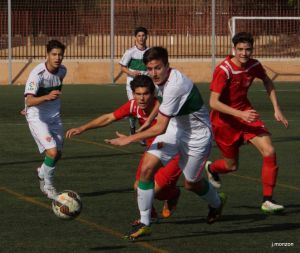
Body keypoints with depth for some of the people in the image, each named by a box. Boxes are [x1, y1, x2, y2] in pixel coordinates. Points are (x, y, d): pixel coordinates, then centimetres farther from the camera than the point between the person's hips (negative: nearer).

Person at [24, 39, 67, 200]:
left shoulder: (62, 71, -4)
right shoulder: (37, 74, -26)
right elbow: (29, 101, -36)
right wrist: (46, 97, -53)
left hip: (54, 116, 7)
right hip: (37, 118, -7)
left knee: (58, 153, 13)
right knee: (52, 152, -19)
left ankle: (42, 172, 45)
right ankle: (48, 187, 3)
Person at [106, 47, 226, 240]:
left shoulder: (175, 86, -35)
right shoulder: (164, 79, -7)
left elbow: (160, 129, -32)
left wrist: (129, 139, -25)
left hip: (196, 135, -7)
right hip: (175, 127, 8)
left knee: (191, 184, 11)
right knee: (147, 168, -10)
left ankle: (217, 204, 46)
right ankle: (145, 224, -3)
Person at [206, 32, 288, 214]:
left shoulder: (254, 65, -8)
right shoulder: (224, 70, -26)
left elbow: (267, 82, 15)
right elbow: (214, 102, -29)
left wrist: (277, 109, 9)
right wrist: (241, 114, -36)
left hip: (246, 113, 5)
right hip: (224, 119, -4)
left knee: (269, 152, -15)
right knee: (232, 166, 9)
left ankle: (268, 200, -6)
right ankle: (211, 168, 48)